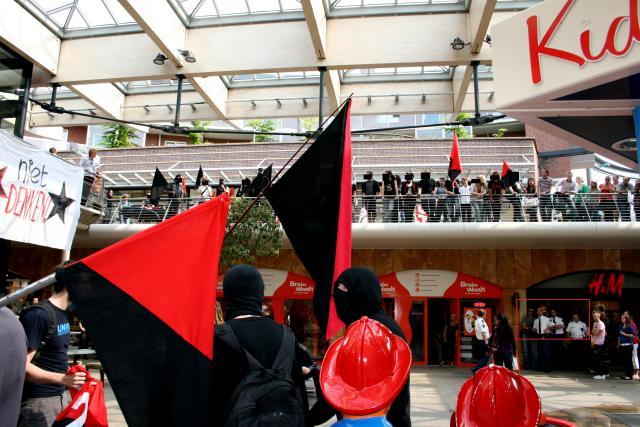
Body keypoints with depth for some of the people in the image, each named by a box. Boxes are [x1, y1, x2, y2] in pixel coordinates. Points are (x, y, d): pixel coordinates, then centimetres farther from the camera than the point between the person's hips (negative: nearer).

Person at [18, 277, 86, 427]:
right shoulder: (39, 314, -19)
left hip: (60, 396, 8)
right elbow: (22, 366, -23)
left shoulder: (63, 314, 9)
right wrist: (63, 379, -31)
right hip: (38, 401, -8)